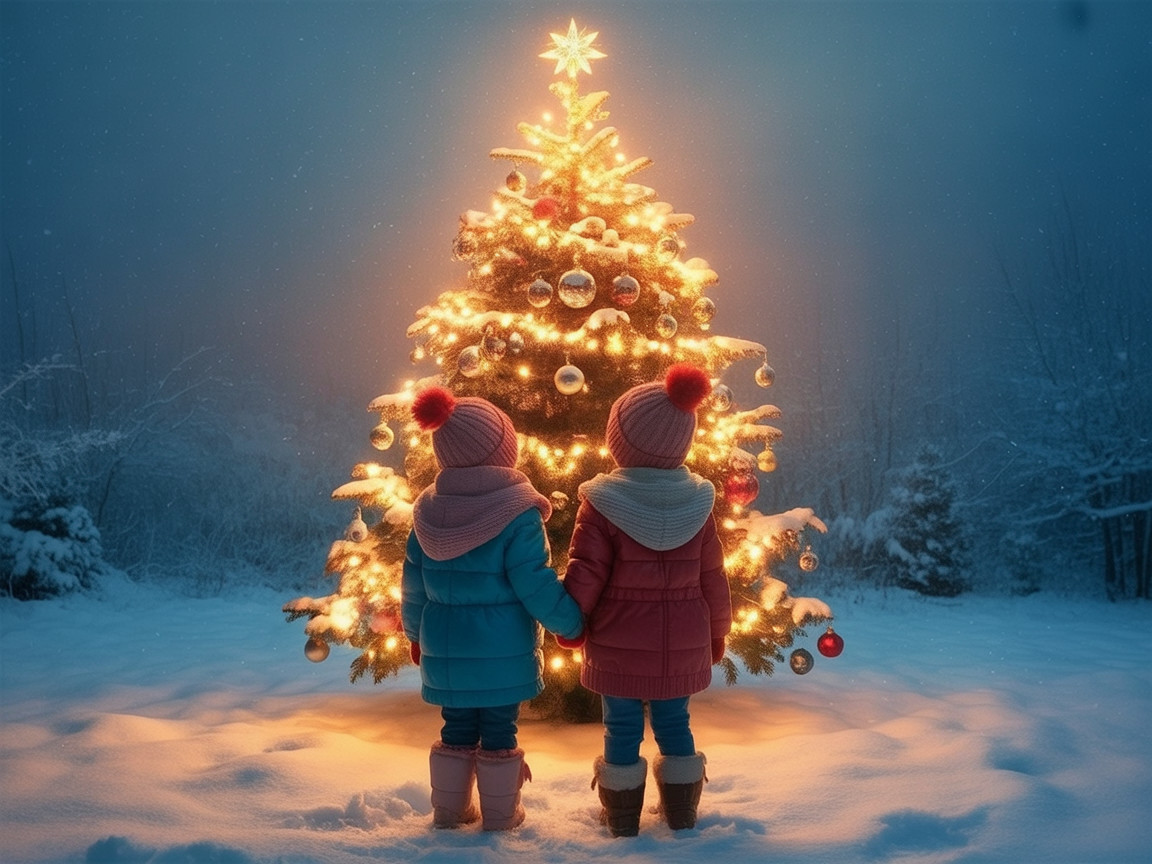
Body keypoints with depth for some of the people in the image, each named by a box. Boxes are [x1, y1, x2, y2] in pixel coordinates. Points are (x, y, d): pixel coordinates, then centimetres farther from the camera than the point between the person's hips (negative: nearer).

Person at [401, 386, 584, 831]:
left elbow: (413, 582, 7)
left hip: (445, 649, 4)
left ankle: (449, 811, 28)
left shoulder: (429, 510, -1)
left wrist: (415, 635, 21)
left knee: (457, 729, 17)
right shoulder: (518, 512, -17)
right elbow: (536, 585, -17)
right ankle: (501, 816, 19)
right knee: (499, 732, 8)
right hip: (503, 651, -4)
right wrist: (573, 623, -3)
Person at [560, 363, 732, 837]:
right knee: (673, 723, 16)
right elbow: (712, 578, 3)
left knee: (622, 727, 9)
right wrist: (717, 633, 16)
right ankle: (681, 814, 28)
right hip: (682, 644, 3)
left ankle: (622, 818, 21)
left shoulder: (603, 503, -15)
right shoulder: (698, 502, -4)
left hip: (618, 646, -3)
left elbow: (585, 574, -14)